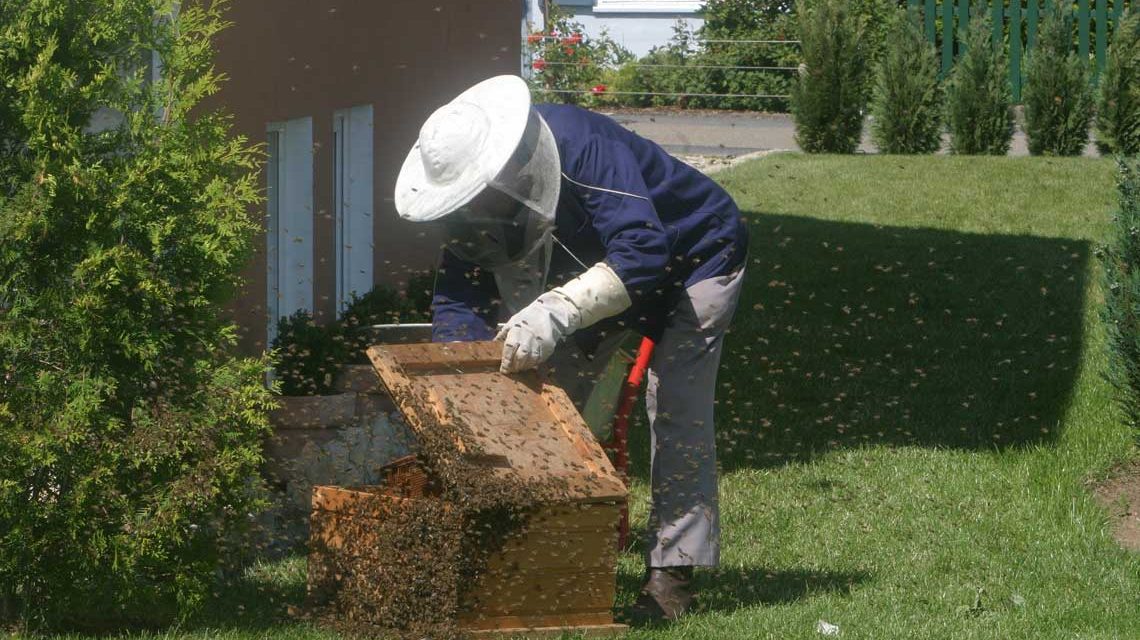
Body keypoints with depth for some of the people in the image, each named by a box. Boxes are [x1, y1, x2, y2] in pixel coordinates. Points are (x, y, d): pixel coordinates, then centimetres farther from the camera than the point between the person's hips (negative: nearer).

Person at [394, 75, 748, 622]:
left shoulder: (584, 147, -42)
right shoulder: (473, 195, -19)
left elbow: (641, 252, -51)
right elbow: (458, 295, -17)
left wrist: (555, 311, -61)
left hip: (692, 260, -7)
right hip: (599, 268, 7)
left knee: (676, 410, -17)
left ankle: (673, 574, -16)